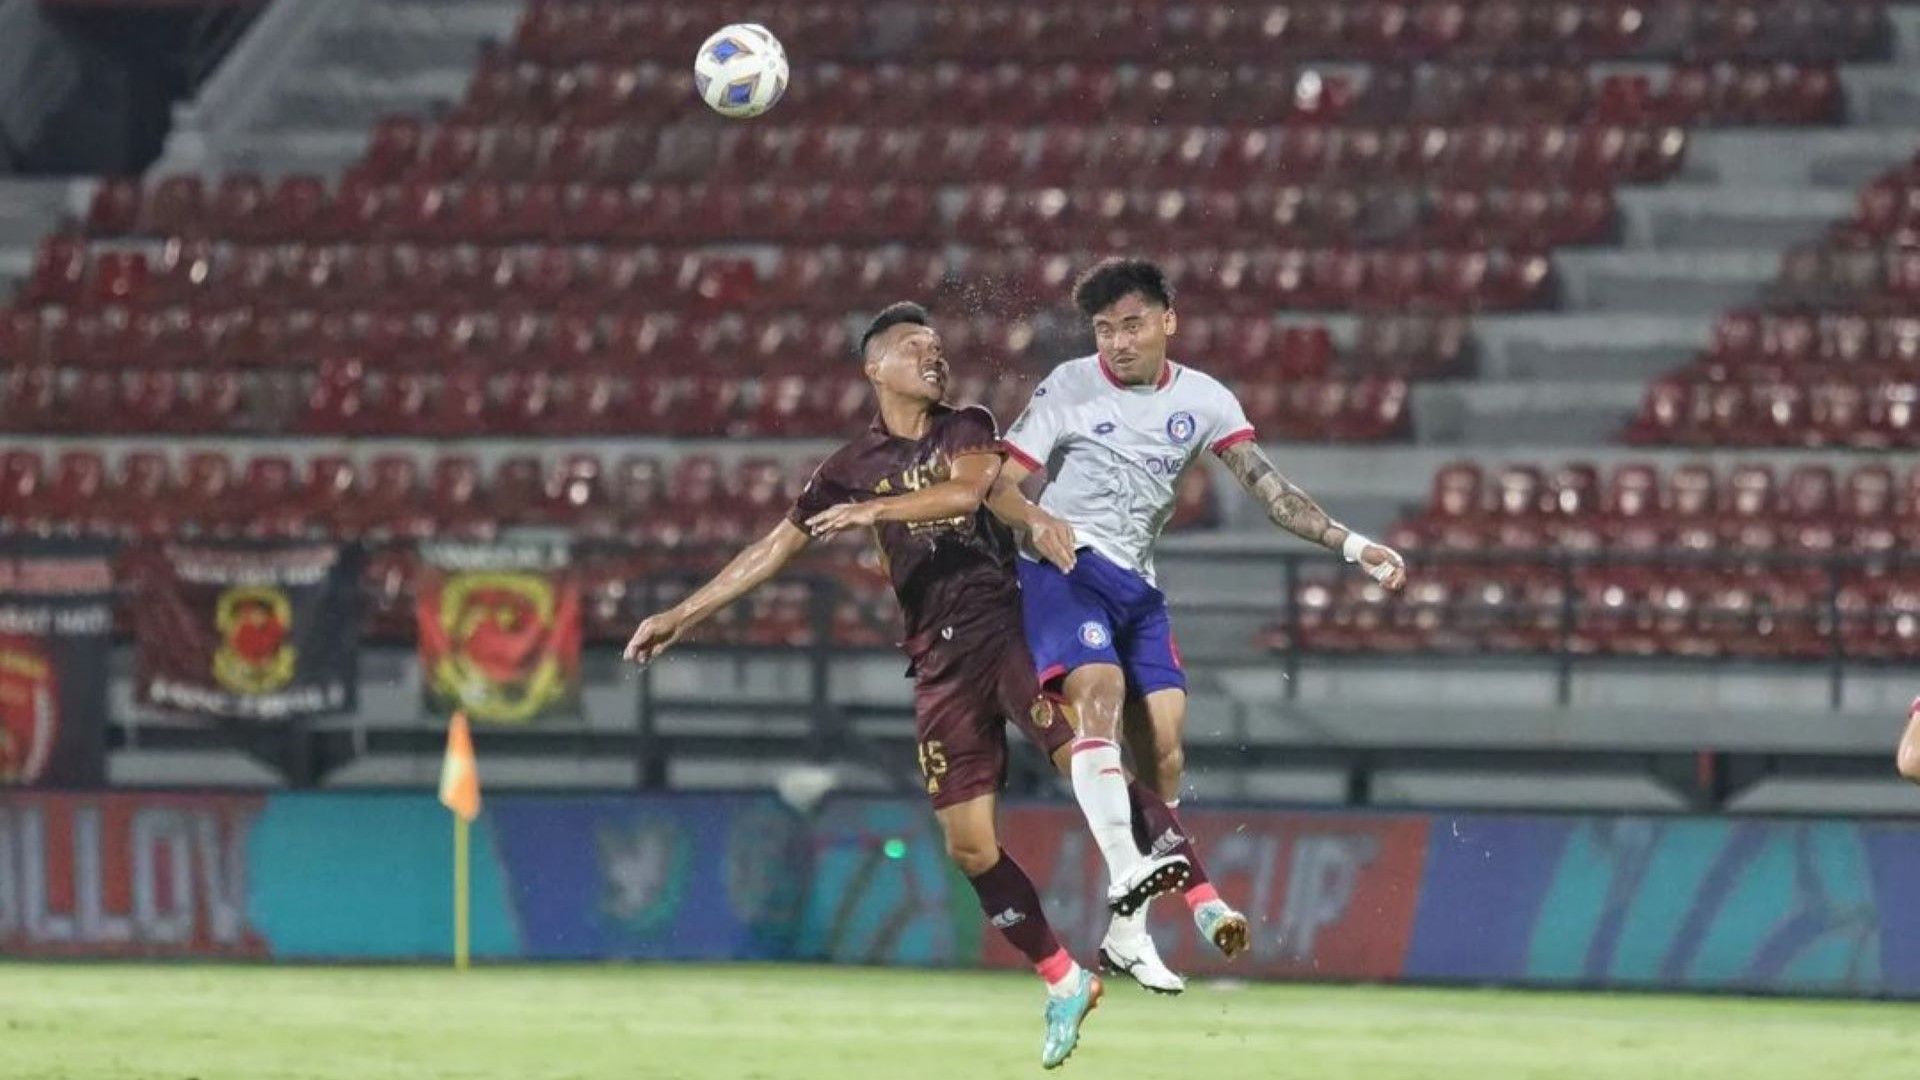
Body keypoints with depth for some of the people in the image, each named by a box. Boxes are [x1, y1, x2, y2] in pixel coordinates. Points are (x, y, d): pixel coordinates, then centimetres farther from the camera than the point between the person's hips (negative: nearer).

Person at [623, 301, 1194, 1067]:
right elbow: (778, 546, 18)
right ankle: (1064, 985, 11)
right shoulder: (854, 466, 13)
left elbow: (967, 489, -15)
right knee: (968, 845, -1)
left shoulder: (968, 429, 7)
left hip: (1006, 624, -3)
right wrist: (681, 616, 18)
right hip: (940, 660, 3)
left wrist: (875, 509, -21)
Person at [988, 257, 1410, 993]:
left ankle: (1125, 934, 5)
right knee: (1100, 692, -28)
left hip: (1139, 590, 5)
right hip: (1065, 572, -5)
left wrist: (1352, 545, -11)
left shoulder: (1203, 401, 6)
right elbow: (1000, 483, -4)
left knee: (1162, 748, -2)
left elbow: (1270, 489, 1)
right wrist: (1036, 520, -27)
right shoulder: (1069, 388, -3)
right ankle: (1133, 897, -40)